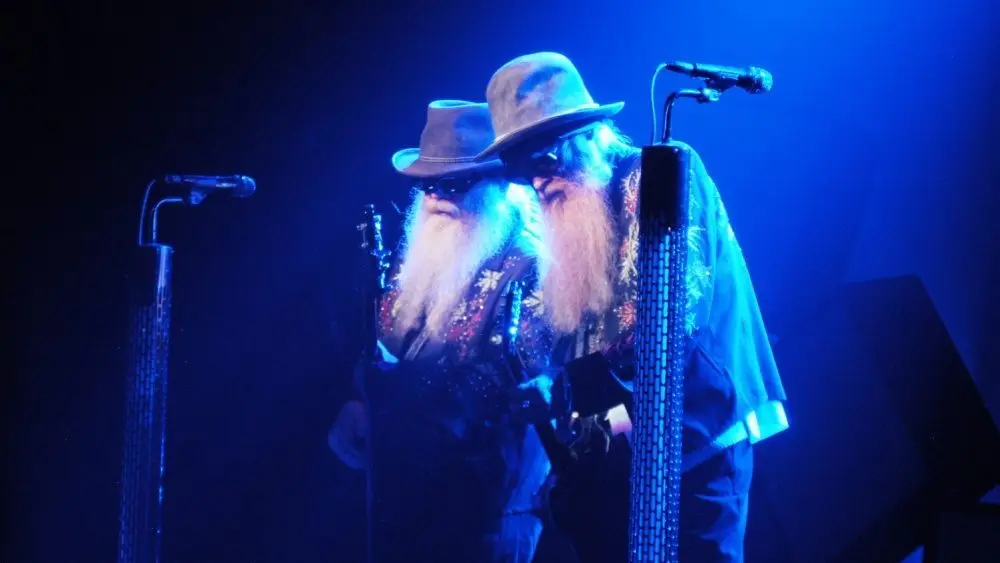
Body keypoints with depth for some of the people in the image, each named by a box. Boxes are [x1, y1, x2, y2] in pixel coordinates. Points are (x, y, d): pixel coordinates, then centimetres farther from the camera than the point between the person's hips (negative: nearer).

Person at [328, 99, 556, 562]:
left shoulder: (527, 269, -10)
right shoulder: (414, 264, 12)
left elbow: (535, 382, -16)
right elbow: (374, 355, 16)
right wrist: (354, 408, 0)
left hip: (484, 497, -7)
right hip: (399, 488, 7)